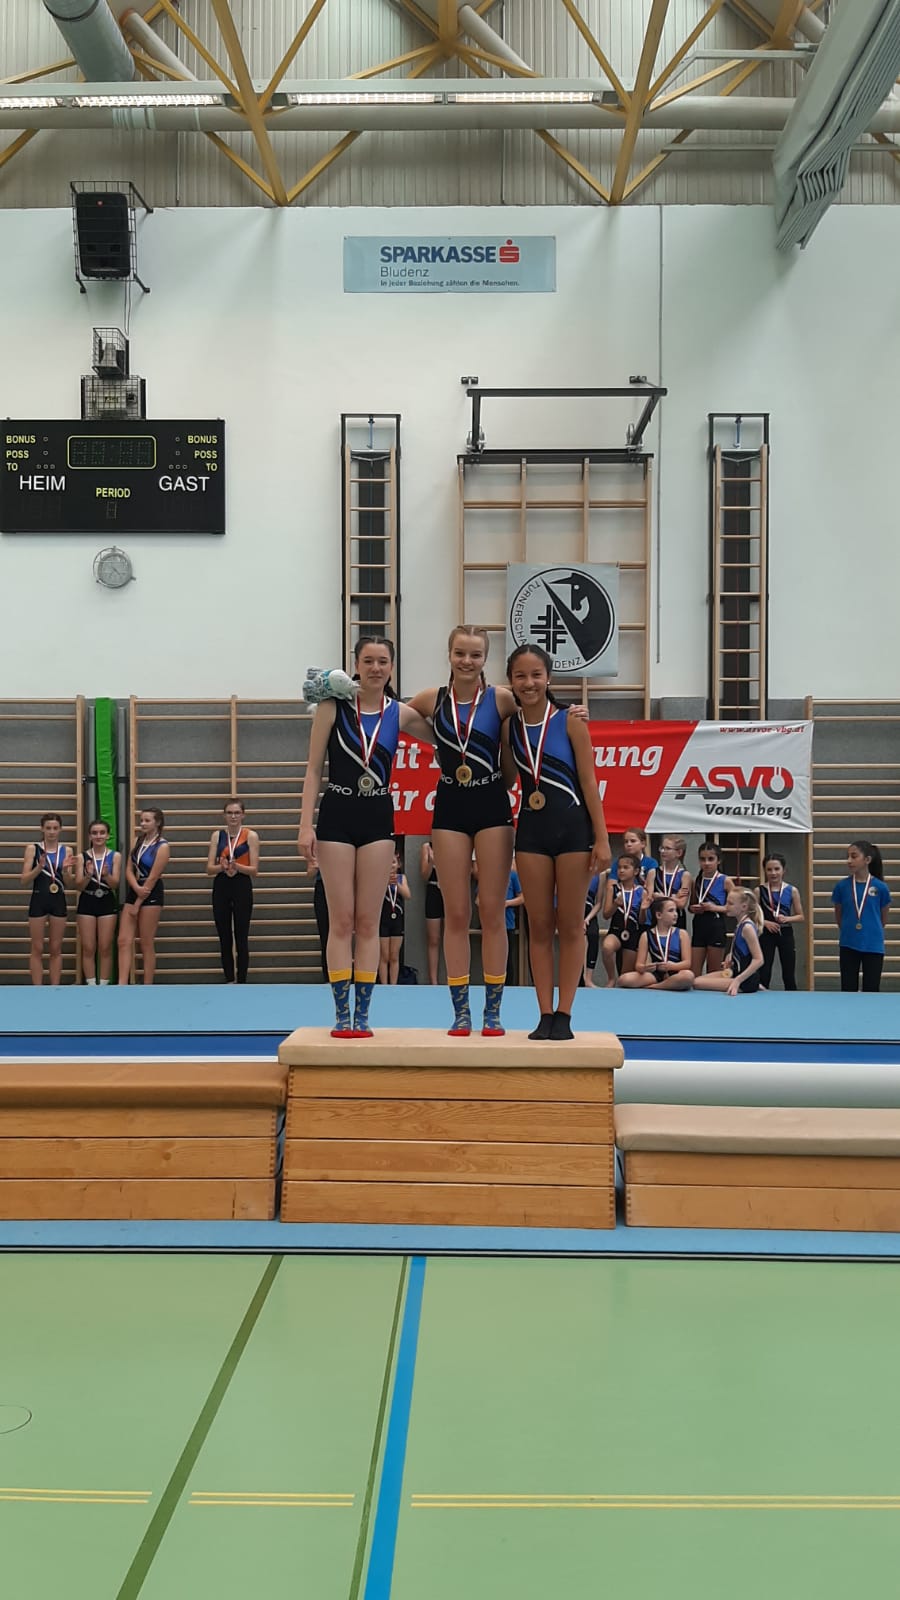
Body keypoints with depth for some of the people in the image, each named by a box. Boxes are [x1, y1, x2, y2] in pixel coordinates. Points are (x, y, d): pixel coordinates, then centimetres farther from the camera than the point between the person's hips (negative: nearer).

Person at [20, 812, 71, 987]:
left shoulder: (66, 851, 4)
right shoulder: (32, 849, -3)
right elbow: (23, 881, -6)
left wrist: (66, 870, -16)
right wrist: (39, 867, -20)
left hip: (58, 902, 2)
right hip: (38, 901, -2)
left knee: (56, 949, 8)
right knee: (37, 948, 2)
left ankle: (55, 988, 13)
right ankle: (37, 988, 7)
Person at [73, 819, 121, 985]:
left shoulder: (115, 856, -1)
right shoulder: (82, 857, -1)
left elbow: (115, 885, -6)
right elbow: (79, 886, -3)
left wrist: (106, 875, -27)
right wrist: (88, 875, -23)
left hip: (107, 904, 0)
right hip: (87, 904, 0)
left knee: (105, 948, 3)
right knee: (88, 948, 2)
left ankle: (104, 986, 9)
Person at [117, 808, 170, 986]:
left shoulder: (162, 846, -12)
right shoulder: (137, 840, 8)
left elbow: (152, 878, -14)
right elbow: (129, 869, 3)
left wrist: (138, 904, -13)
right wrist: (136, 888, -16)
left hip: (151, 895, -6)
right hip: (133, 892, 6)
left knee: (147, 944, 0)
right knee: (124, 941, -3)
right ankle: (122, 986, -6)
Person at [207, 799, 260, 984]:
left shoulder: (251, 836, 0)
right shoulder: (217, 835, 7)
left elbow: (254, 870, -4)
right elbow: (209, 868, 2)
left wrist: (236, 866, -22)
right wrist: (222, 866, -18)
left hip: (242, 887, -3)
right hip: (221, 887, 3)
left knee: (241, 937, -3)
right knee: (224, 937, 6)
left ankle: (242, 981, 1)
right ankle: (229, 979, 13)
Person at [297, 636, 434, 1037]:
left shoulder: (400, 714, 3)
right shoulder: (333, 706, -3)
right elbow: (313, 768, -3)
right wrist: (306, 824, -10)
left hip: (378, 819, 2)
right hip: (337, 816, -2)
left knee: (368, 922, 3)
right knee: (341, 921, -1)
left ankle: (362, 1014, 7)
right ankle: (342, 1014, 4)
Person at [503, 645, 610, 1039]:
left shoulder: (569, 721, -6)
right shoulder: (509, 726, 4)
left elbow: (589, 782, -6)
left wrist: (602, 838, -9)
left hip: (572, 826, -3)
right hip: (531, 828, 3)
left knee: (570, 925, 3)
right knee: (539, 926, 5)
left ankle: (563, 1015, 9)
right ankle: (544, 1014, 10)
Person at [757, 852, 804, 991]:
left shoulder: (792, 891, -2)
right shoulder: (759, 891, -2)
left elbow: (801, 916, 4)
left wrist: (787, 919, -14)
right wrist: (765, 922, -15)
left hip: (785, 934, 1)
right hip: (766, 934, -1)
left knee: (789, 975, 7)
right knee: (763, 973, 1)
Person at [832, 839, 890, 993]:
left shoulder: (880, 887, -7)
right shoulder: (842, 886, -4)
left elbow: (883, 918, 7)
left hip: (873, 947, -1)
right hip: (849, 946, 1)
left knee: (871, 991, 5)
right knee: (848, 990, 7)